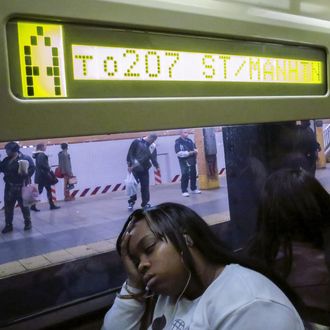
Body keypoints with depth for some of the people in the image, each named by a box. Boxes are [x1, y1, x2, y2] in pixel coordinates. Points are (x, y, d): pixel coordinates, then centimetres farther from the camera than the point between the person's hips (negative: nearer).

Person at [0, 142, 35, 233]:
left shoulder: (25, 158, -11)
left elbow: (32, 168, -15)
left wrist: (26, 174, -29)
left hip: (21, 187, -6)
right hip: (9, 187, 6)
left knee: (24, 205, 7)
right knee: (8, 206, 9)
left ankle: (28, 222, 23)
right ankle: (8, 225, 18)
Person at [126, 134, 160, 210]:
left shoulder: (152, 146, 3)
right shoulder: (137, 142, -10)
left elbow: (153, 158, -1)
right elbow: (130, 154, -8)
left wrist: (157, 166, -16)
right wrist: (129, 165, -9)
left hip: (144, 169, 4)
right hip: (135, 169, -3)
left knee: (145, 187, 4)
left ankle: (145, 203, 15)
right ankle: (131, 202, 19)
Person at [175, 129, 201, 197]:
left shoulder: (189, 140, 10)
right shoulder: (178, 142, -10)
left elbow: (194, 148, 21)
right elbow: (179, 153, -19)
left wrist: (195, 151, -4)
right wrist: (188, 153, -22)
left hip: (192, 160, 7)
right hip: (184, 161, -7)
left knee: (193, 174, 14)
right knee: (185, 175, -10)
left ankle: (194, 189, 28)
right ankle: (184, 191, -3)